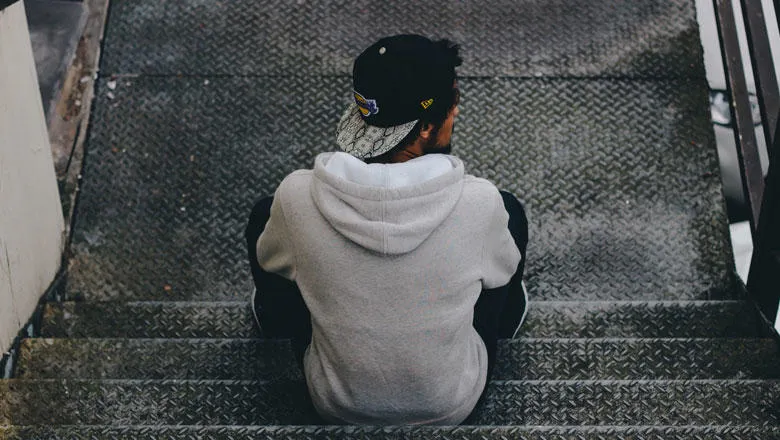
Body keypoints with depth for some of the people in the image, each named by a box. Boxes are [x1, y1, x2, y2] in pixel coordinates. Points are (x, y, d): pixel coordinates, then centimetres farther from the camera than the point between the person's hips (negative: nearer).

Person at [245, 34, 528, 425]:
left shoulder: (297, 198, -26)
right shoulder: (480, 203, -28)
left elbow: (269, 261, -1)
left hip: (336, 405, 1)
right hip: (453, 404, 0)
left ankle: (276, 316, 50)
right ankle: (507, 318, 48)